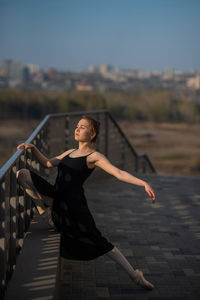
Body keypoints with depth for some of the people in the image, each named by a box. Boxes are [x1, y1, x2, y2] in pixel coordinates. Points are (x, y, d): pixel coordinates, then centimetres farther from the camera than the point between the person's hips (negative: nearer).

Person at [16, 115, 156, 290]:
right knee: (22, 174, -4)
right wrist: (33, 148, 15)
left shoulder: (94, 156, -3)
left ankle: (133, 274, 6)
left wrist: (144, 183, -29)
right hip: (56, 197, 7)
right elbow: (47, 163, 30)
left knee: (99, 242, -8)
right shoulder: (71, 152, 21)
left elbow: (119, 173, -15)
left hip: (73, 202, -7)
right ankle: (49, 210, -1)